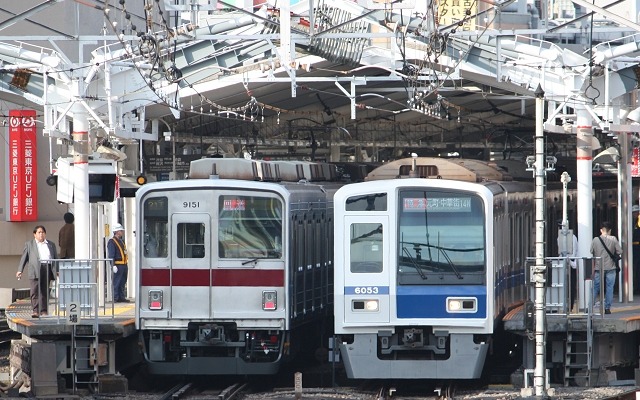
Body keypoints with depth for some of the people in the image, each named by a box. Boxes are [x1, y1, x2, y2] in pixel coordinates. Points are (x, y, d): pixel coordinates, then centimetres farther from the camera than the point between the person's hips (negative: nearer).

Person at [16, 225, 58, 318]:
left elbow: (55, 258, 19)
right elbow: (24, 258, 12)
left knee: (45, 292, -1)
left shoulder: (51, 245, 22)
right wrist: (20, 270, 0)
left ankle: (44, 311, 2)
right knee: (34, 291, -12)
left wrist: (58, 270, 6)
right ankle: (35, 311, -16)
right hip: (35, 269, -2)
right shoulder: (29, 244, 16)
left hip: (48, 269, 2)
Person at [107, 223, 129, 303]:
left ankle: (121, 297, 16)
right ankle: (115, 298, -7)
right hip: (117, 265, -9)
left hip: (124, 265, 9)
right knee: (116, 283, -7)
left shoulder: (122, 241, 19)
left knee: (122, 283, 11)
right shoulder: (112, 242, -8)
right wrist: (113, 265, -21)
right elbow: (111, 255, -14)